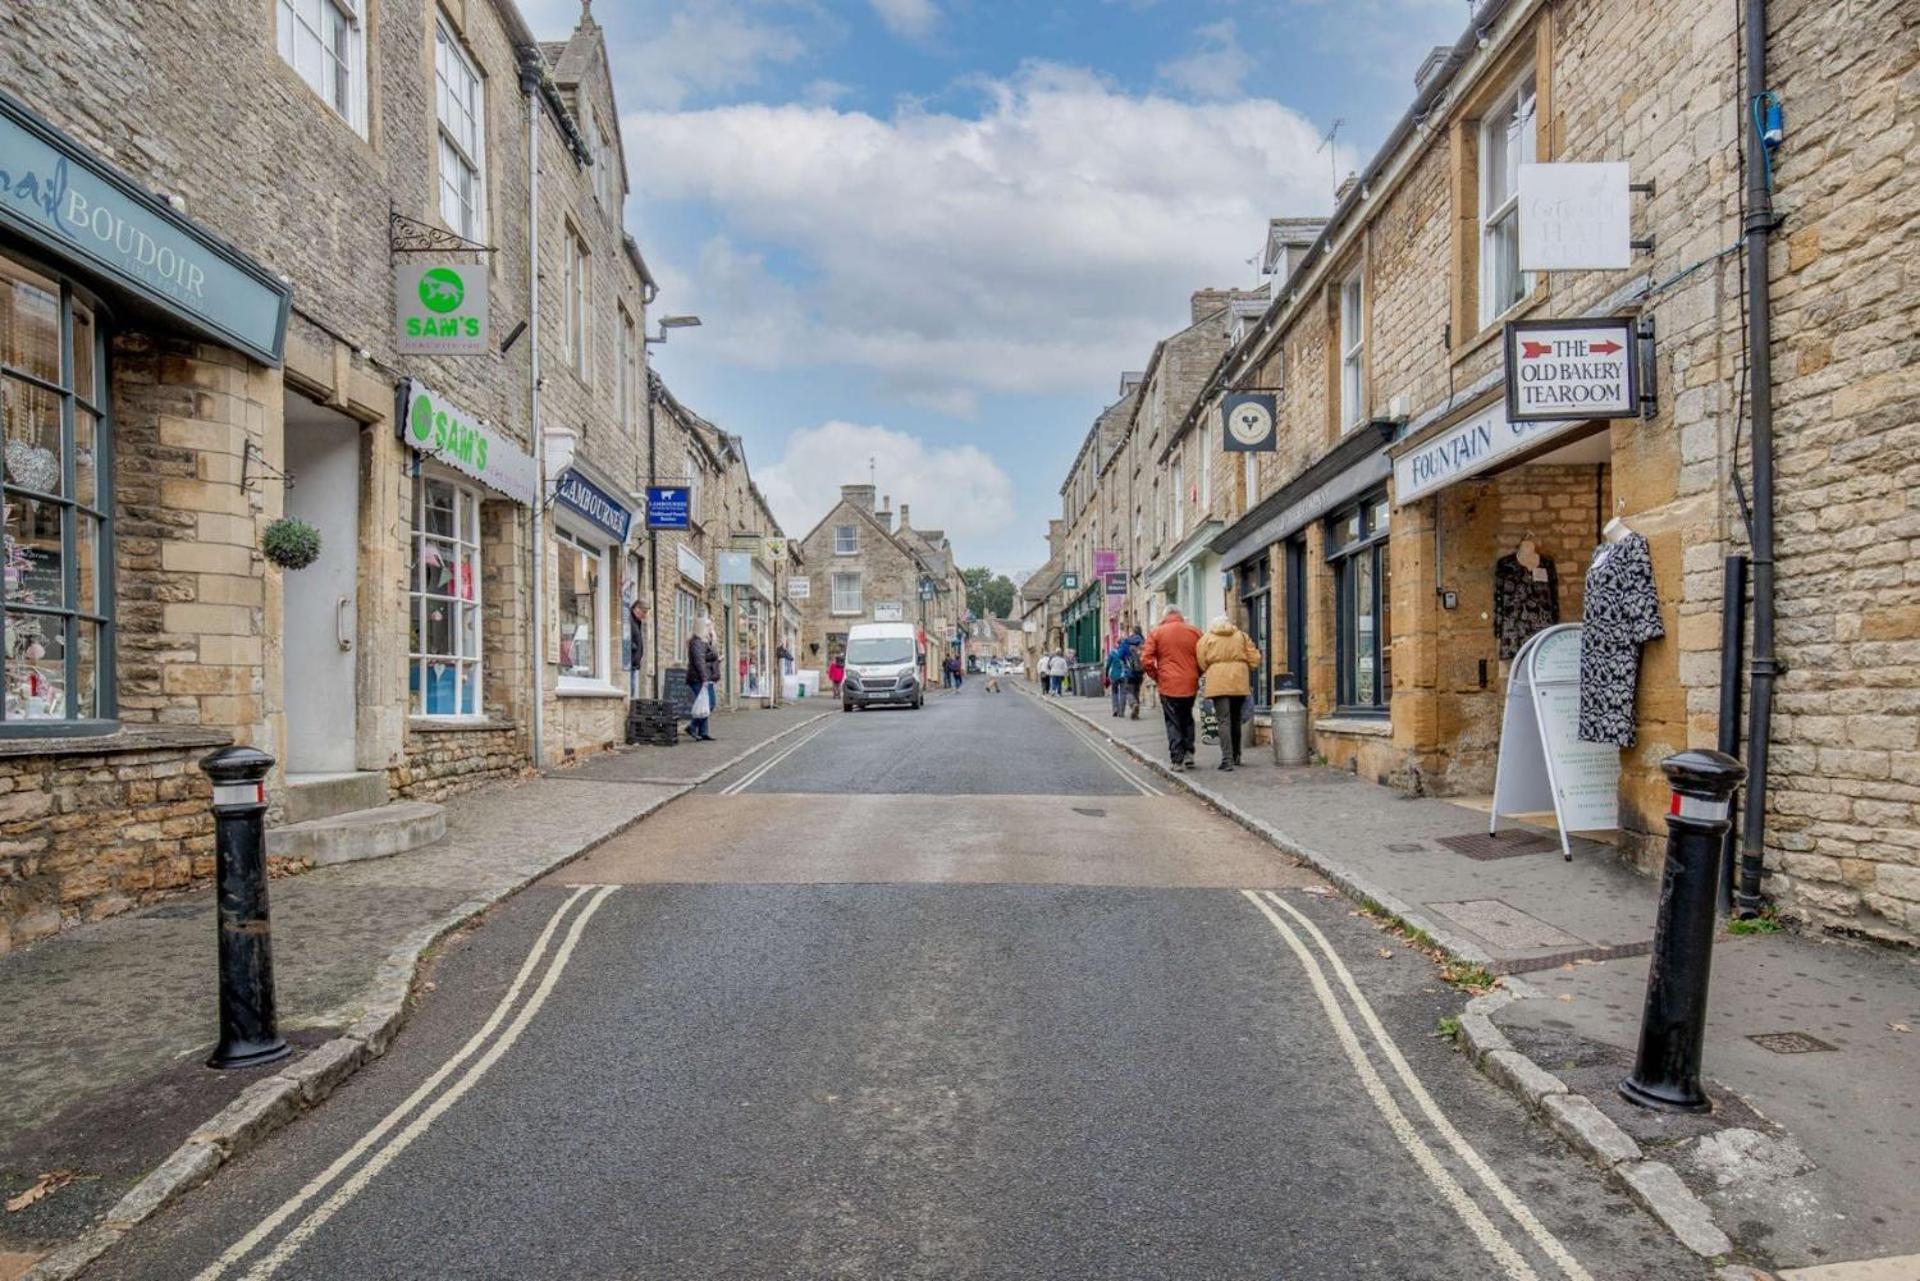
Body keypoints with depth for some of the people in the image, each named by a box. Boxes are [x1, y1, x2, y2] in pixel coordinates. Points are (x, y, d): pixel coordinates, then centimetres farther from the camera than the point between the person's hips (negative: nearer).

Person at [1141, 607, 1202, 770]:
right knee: (1187, 719, 20)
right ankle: (1189, 753, 12)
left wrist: (1156, 677, 6)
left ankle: (1177, 760, 2)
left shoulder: (1157, 632, -1)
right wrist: (1196, 675, 13)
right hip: (1190, 685, 2)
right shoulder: (1194, 631, 3)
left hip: (1168, 685, -2)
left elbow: (1146, 660, -6)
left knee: (1173, 723, 5)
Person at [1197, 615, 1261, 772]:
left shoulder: (1207, 638, 7)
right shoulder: (1242, 636, 13)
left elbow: (1201, 664, -1)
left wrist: (1207, 672, 18)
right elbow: (1254, 660, 7)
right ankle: (1236, 757, 25)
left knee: (1224, 721, -6)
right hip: (1239, 683, 3)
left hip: (1218, 683, -3)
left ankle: (1227, 759, -16)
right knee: (1236, 720, 16)